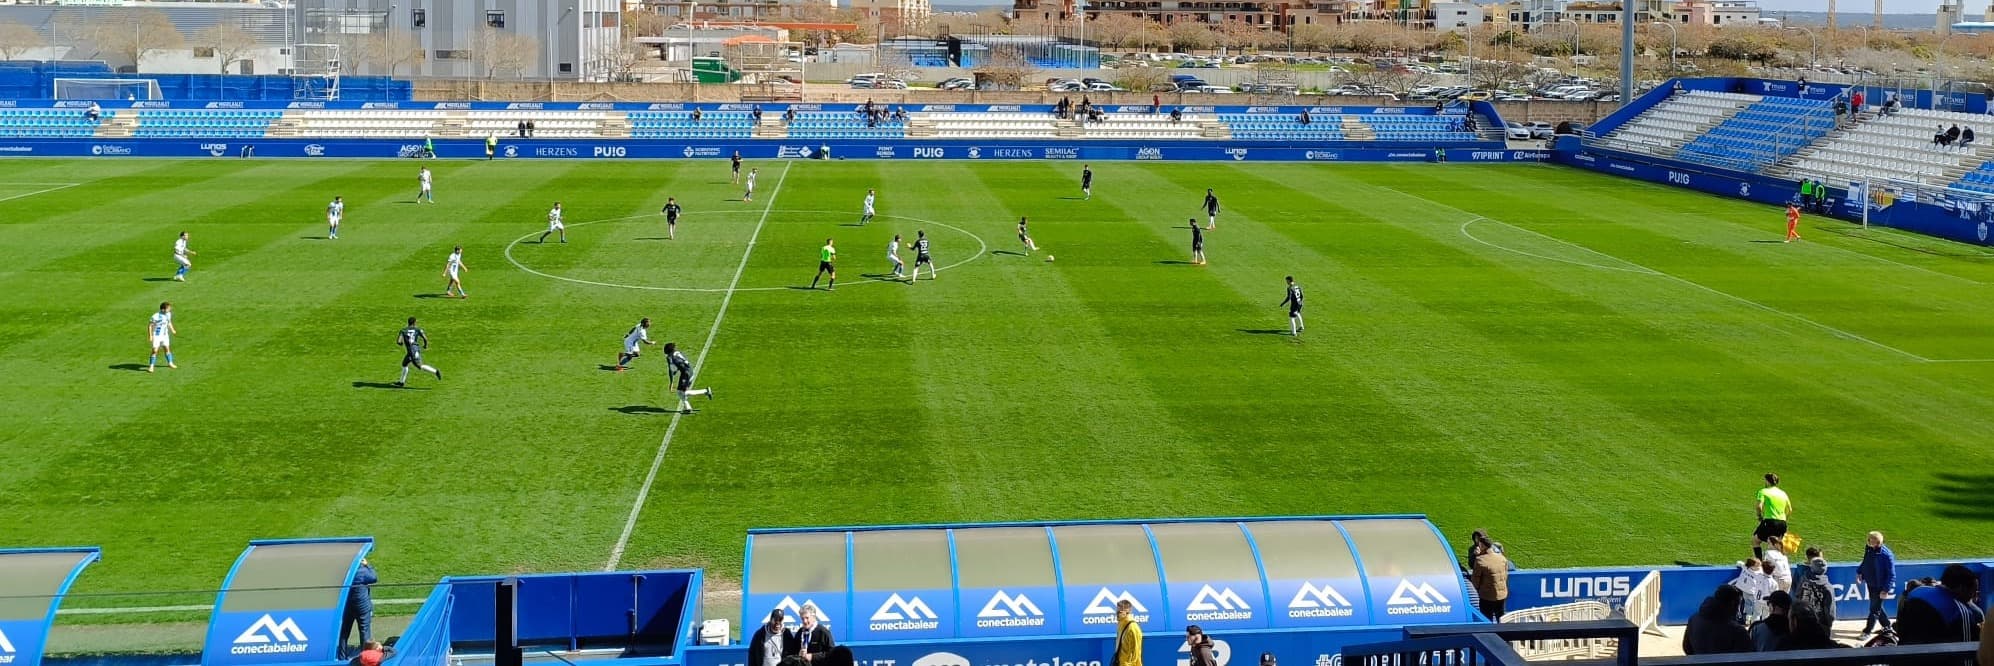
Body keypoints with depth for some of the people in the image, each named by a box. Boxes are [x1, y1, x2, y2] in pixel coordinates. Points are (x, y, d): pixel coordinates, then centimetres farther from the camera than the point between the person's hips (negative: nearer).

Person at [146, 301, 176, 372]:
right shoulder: (156, 316, -25)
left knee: (167, 349, 13)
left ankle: (170, 363, 28)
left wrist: (172, 330, 10)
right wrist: (150, 335, -18)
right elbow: (150, 325, -16)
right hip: (157, 336, -6)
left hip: (165, 335, 6)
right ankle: (151, 366, 0)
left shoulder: (168, 314, -5)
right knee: (155, 351, -7)